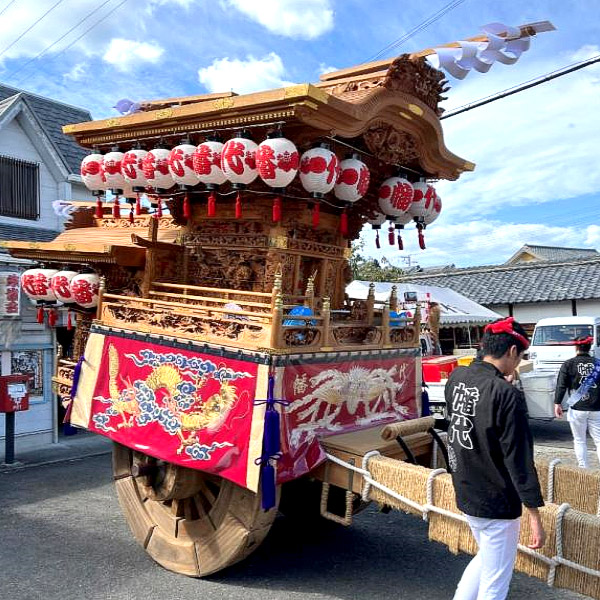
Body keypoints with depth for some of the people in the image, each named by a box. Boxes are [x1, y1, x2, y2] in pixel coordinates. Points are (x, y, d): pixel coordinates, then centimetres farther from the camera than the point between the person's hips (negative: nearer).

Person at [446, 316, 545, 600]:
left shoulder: (456, 378, -4)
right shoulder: (507, 395, -24)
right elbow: (519, 460, -21)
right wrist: (535, 518, -15)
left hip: (465, 495, 7)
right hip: (497, 505, -7)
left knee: (486, 556, 29)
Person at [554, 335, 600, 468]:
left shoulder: (568, 364, -4)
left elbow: (561, 385, -7)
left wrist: (557, 403, -2)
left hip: (577, 409, -2)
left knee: (580, 441, 9)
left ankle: (583, 469, 10)